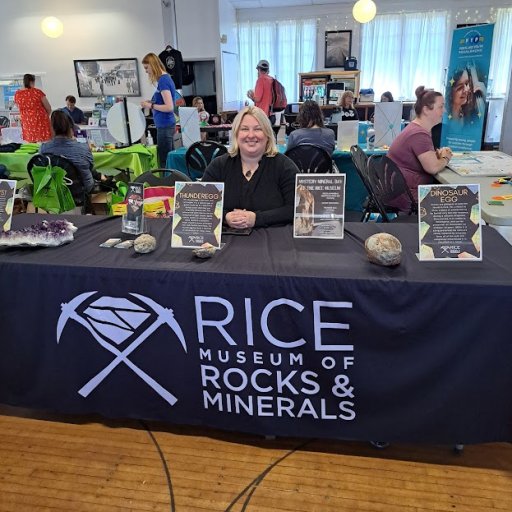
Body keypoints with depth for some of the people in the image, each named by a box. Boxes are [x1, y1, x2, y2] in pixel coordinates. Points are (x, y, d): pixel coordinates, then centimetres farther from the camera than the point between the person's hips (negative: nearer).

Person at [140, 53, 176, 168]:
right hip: (167, 125, 10)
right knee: (169, 158, 15)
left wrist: (151, 106, -12)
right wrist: (152, 102, 9)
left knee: (164, 161, -4)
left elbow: (169, 107, -21)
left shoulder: (163, 80, -15)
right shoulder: (166, 78, 12)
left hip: (165, 126, -10)